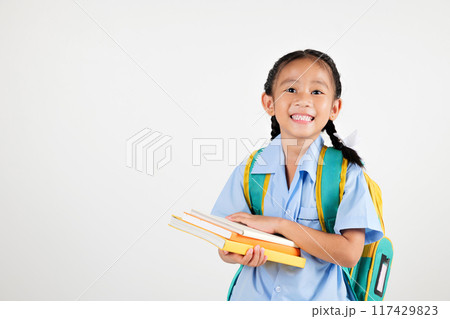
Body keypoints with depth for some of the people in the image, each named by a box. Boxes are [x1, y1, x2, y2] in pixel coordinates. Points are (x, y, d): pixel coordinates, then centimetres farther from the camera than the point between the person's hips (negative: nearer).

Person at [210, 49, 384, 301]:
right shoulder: (249, 170, -3)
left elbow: (350, 253, -14)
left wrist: (279, 224, -21)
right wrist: (237, 254, -23)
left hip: (317, 296, -2)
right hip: (255, 294, 2)